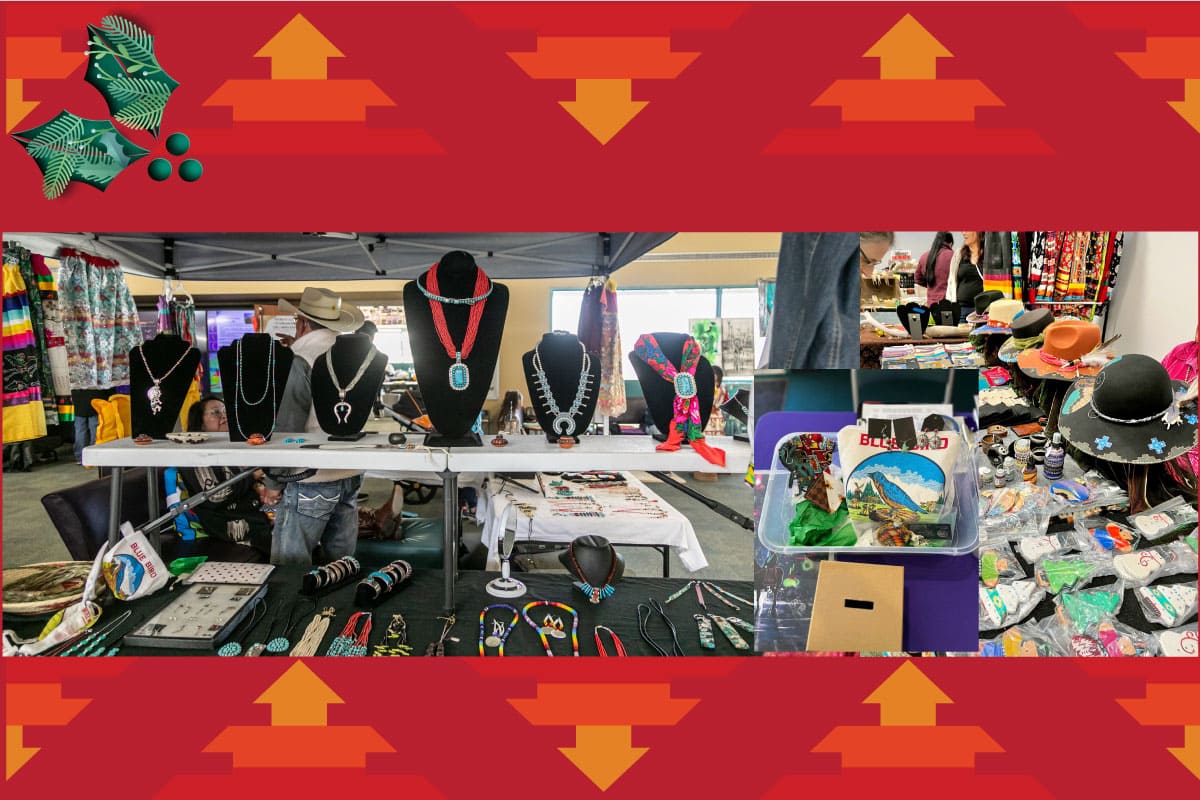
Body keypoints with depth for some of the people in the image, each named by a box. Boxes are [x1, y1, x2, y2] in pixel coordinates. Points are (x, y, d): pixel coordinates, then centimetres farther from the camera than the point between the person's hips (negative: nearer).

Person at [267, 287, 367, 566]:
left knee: (289, 566, 3)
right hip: (352, 476, 7)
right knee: (343, 561, 15)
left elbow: (287, 428, -13)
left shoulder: (302, 362, -13)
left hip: (313, 480, -7)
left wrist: (274, 482, -5)